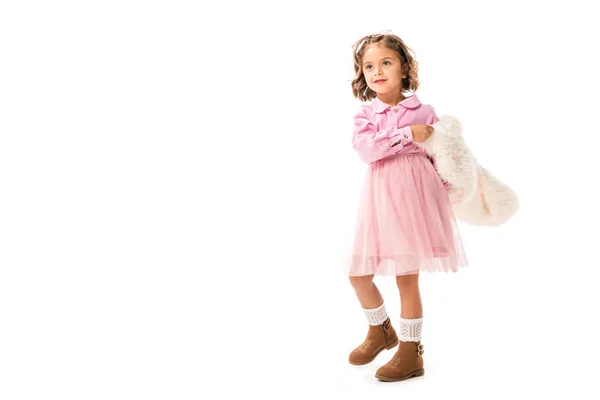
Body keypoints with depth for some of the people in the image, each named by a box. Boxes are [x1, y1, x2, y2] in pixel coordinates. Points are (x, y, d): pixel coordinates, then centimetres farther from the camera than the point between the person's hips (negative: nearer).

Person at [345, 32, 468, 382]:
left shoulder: (423, 112, 4)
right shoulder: (365, 114, 6)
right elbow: (367, 149, -13)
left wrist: (445, 192, 2)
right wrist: (407, 134, -16)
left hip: (414, 194, -3)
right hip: (380, 197, 3)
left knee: (407, 276, -2)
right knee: (359, 274, 6)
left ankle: (410, 352, 15)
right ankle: (380, 331, 33)